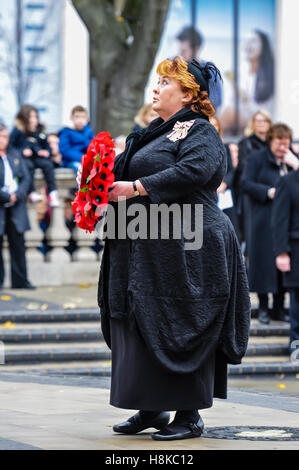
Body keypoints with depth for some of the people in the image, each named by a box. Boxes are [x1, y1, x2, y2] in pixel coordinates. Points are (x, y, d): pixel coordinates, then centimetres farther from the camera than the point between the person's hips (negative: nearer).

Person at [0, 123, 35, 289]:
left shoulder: (14, 155, 9)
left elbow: (26, 177, 8)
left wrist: (17, 195, -7)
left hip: (16, 206, 4)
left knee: (18, 243, 5)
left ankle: (20, 280, 9)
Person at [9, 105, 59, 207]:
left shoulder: (39, 130, 10)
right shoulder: (17, 131, -1)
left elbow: (46, 146, 18)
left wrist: (46, 152, -5)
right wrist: (22, 151, -17)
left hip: (37, 157, 3)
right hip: (23, 159, -3)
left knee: (47, 164, -26)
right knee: (29, 165, -36)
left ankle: (52, 192, -29)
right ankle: (32, 192, -35)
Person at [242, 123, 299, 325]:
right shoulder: (257, 159, 2)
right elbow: (246, 183, -5)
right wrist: (269, 192, -17)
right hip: (265, 221, -4)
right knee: (264, 262, -3)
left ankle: (279, 308, 11)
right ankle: (263, 307, 5)